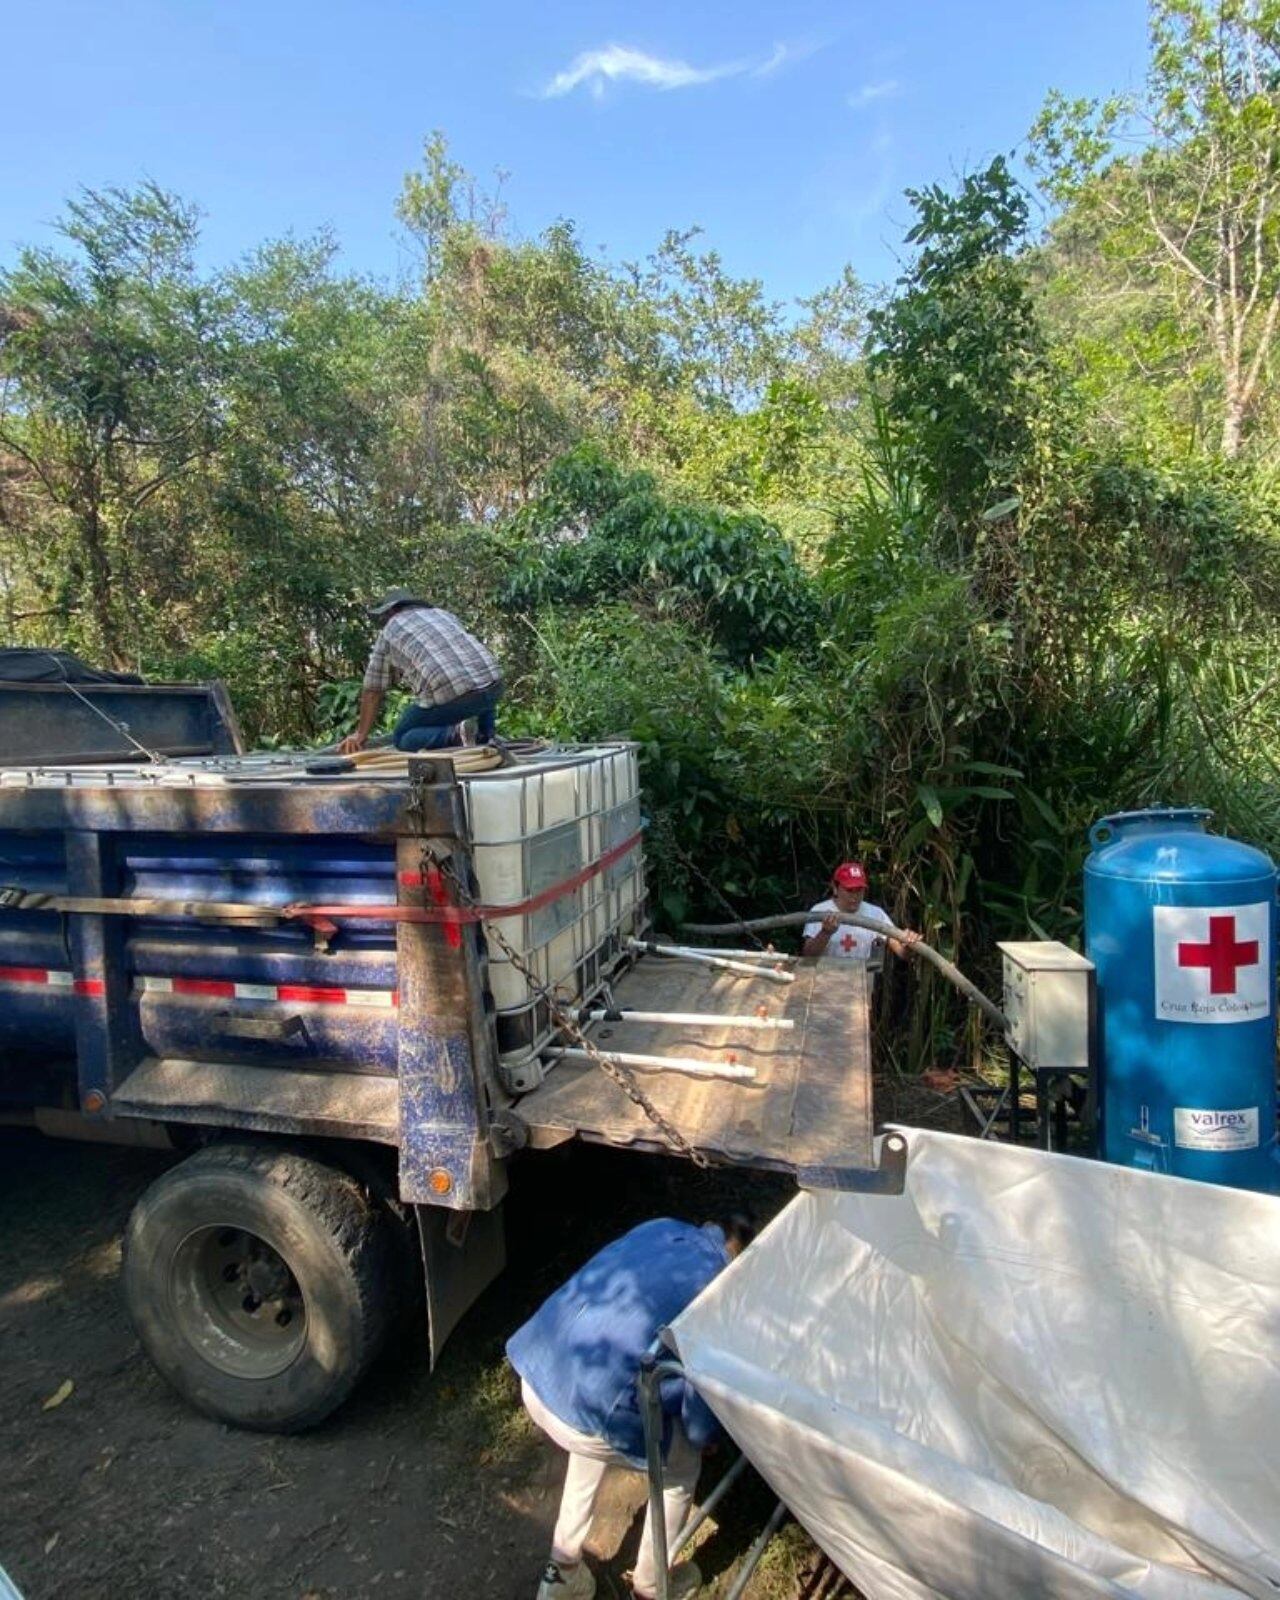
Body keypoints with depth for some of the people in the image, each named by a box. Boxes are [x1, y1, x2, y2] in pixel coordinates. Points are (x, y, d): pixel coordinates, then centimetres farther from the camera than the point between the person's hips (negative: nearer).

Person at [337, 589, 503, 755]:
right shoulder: (444, 614, 29)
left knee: (402, 738, 16)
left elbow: (373, 690, 21)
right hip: (494, 687, 5)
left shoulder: (388, 632, 17)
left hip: (449, 693, -5)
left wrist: (361, 735, 34)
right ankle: (485, 734, 12)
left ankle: (454, 734, -11)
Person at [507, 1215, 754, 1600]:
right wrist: (706, 1436, 25)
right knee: (681, 1468, 24)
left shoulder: (662, 1229, 12)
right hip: (585, 1410, -6)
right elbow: (702, 1395, 1)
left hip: (534, 1372, 6)